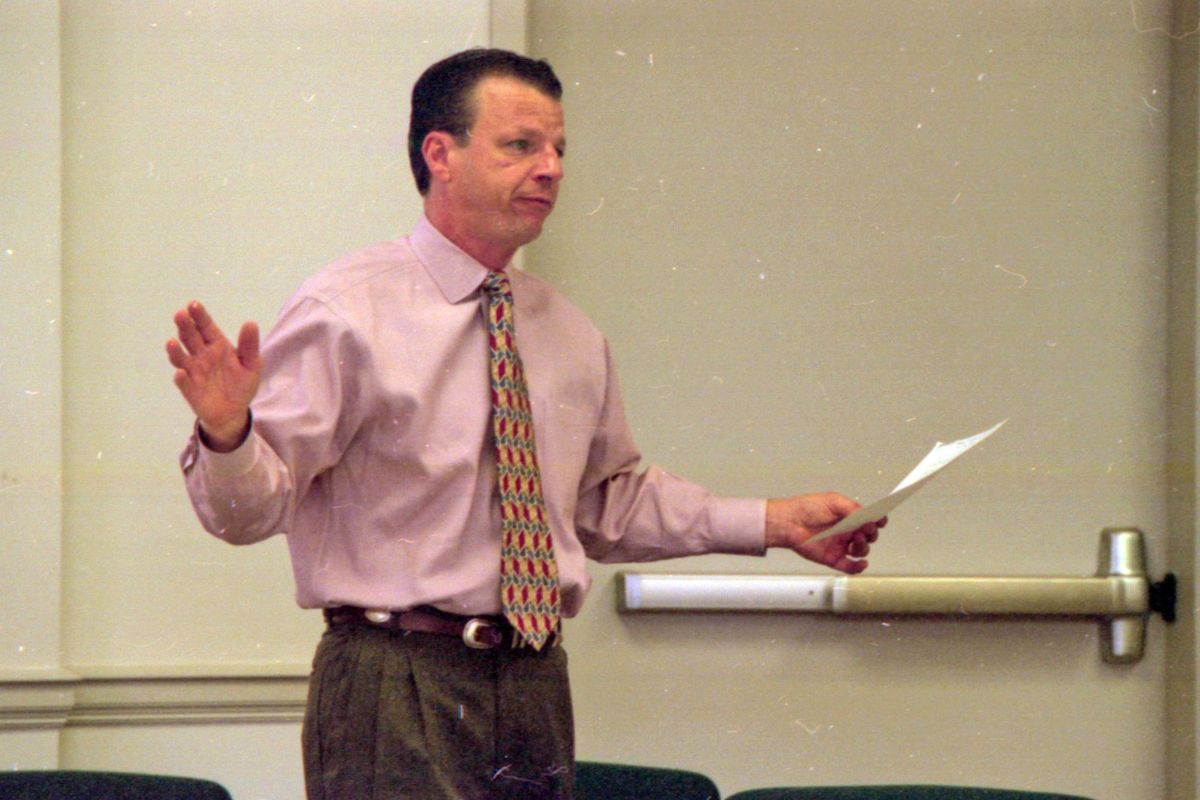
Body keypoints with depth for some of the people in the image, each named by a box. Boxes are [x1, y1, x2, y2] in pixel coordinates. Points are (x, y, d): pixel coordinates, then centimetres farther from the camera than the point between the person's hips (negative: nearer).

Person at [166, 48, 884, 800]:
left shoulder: (571, 337, 14)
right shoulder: (347, 312, -6)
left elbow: (611, 499, 25)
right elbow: (249, 507, -11)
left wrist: (773, 521, 17)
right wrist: (227, 431, -33)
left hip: (539, 688, 6)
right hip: (396, 689, -6)